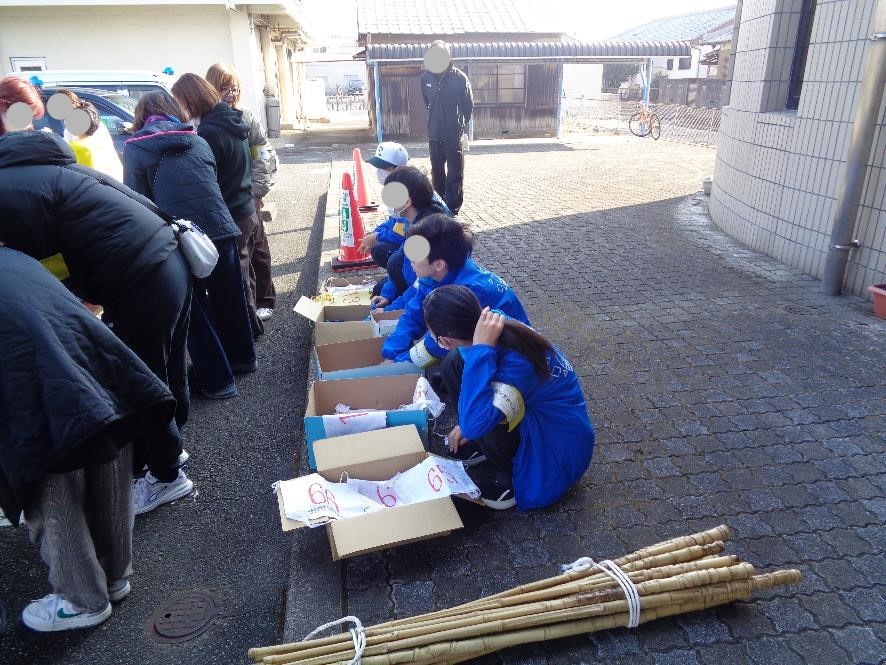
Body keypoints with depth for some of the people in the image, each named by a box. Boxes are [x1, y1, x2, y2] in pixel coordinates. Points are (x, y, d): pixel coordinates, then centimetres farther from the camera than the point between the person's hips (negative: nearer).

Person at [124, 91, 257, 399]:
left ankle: (218, 379, 17)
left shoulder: (134, 149, 4)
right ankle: (241, 357, 40)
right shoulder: (198, 141, 15)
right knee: (228, 299, 21)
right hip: (221, 230, 4)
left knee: (194, 311, 10)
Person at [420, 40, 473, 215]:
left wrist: (461, 123, 10)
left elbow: (468, 105, 2)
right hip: (434, 135, 4)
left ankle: (452, 210, -2)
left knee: (455, 175, -4)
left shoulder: (459, 77, -9)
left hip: (454, 135, -3)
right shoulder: (426, 78, 0)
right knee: (437, 173, 14)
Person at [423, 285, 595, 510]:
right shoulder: (499, 329, -15)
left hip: (558, 450, -7)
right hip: (534, 415, 7)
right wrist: (468, 422, 9)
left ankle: (513, 482, -5)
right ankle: (475, 443, 13)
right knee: (455, 363, -3)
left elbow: (474, 423, -48)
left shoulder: (516, 361, -37)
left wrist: (481, 348, -43)